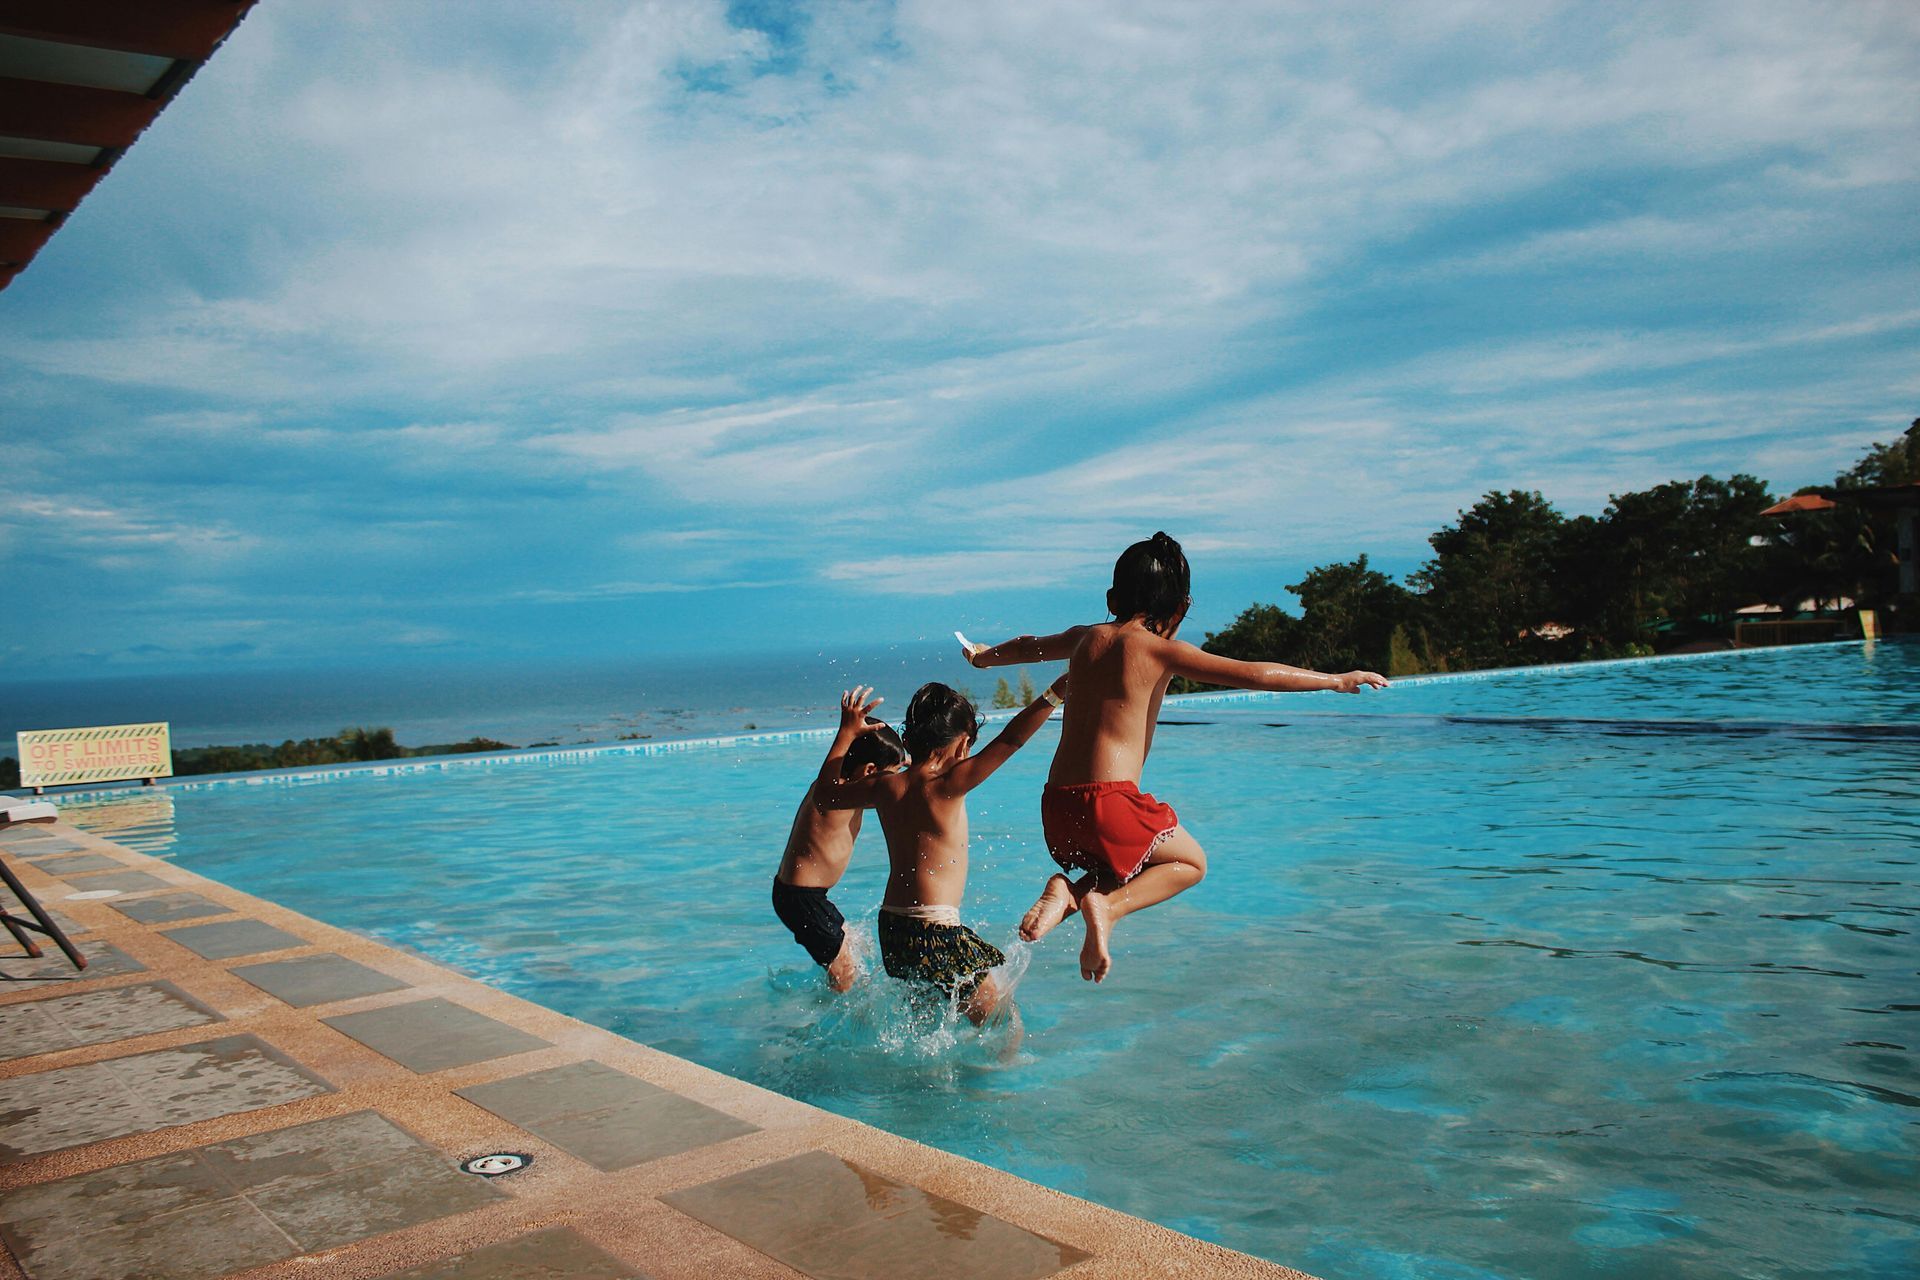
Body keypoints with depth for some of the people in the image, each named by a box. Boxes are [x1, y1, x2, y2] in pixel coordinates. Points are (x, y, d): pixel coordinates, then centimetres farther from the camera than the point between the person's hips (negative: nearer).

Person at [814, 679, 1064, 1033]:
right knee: (1007, 1028, 3)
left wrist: (847, 732, 27)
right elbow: (1009, 741, -18)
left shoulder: (885, 786, 4)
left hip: (891, 928, 8)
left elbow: (824, 794, 21)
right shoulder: (946, 785, -13)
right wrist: (1054, 694, -18)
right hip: (934, 934, -8)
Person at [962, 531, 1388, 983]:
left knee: (1128, 865, 30)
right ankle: (1106, 906, -6)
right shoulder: (1161, 650, -4)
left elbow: (1025, 646, 35)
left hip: (1055, 805, 7)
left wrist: (984, 655, 56)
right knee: (1191, 862, 18)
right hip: (1108, 801, -6)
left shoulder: (1085, 638, 14)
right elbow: (1255, 675, -9)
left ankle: (1068, 892, 2)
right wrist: (1336, 680, -1)